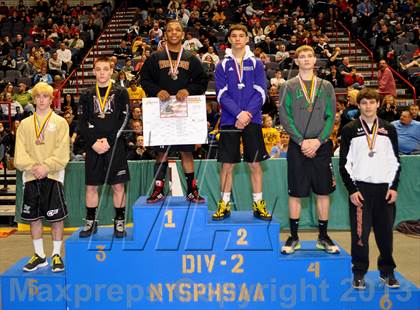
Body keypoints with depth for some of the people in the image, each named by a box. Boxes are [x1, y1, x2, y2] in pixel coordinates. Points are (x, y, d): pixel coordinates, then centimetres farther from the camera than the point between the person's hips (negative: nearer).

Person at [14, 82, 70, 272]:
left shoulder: (60, 122, 3)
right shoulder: (25, 124, 11)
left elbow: (62, 152, -6)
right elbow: (20, 153, 3)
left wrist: (46, 167, -17)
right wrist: (33, 167, -12)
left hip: (53, 176, -3)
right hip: (31, 177, 3)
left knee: (57, 217, 0)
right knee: (34, 217, 8)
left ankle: (57, 255, 14)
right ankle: (39, 255, 21)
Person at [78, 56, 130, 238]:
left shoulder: (120, 93, 4)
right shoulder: (87, 96, 10)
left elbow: (124, 119, -4)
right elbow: (82, 123, 4)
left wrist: (108, 140, -12)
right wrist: (93, 142, -10)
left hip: (115, 146, -2)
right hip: (93, 147, 2)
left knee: (118, 185, 1)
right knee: (91, 186, 6)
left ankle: (119, 222, 12)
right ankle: (91, 222, 18)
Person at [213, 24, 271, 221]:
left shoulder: (256, 64, 8)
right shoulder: (222, 65, 7)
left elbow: (260, 92, 0)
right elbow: (222, 94, -2)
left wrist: (248, 114, -13)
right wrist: (238, 114, -14)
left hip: (252, 121, 0)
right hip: (229, 121, 0)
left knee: (255, 164, 3)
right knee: (227, 164, 3)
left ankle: (258, 204, 13)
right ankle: (224, 205, 12)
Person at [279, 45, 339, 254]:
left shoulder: (326, 86, 9)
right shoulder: (289, 87, 4)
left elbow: (331, 117, 3)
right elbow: (284, 118, -4)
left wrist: (318, 141, -11)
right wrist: (301, 141, -13)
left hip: (321, 146, 2)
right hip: (297, 147, -2)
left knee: (323, 192, 6)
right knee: (295, 193, 3)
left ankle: (323, 237, 19)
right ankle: (293, 237, 15)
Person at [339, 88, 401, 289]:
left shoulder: (389, 129, 9)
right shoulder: (350, 130, 2)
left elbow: (396, 161, 11)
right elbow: (344, 163, 0)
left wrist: (394, 187, 1)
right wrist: (352, 189, -7)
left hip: (384, 188, 2)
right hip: (360, 188, -2)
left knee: (385, 231, 6)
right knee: (360, 231, -1)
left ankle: (387, 271, 22)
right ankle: (359, 272, 12)